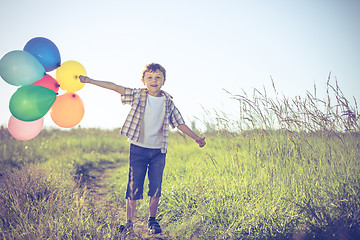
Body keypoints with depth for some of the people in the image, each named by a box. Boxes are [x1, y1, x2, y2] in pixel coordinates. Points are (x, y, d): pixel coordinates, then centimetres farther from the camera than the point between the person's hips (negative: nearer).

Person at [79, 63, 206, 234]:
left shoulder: (168, 101, 4)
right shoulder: (137, 95, -1)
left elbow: (179, 123, 10)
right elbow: (114, 87, -5)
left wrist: (196, 138, 8)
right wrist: (89, 80, -9)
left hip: (158, 151, 2)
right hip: (138, 149, -1)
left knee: (156, 187, 3)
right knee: (134, 186, 1)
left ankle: (152, 220, 21)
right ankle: (129, 221, 15)